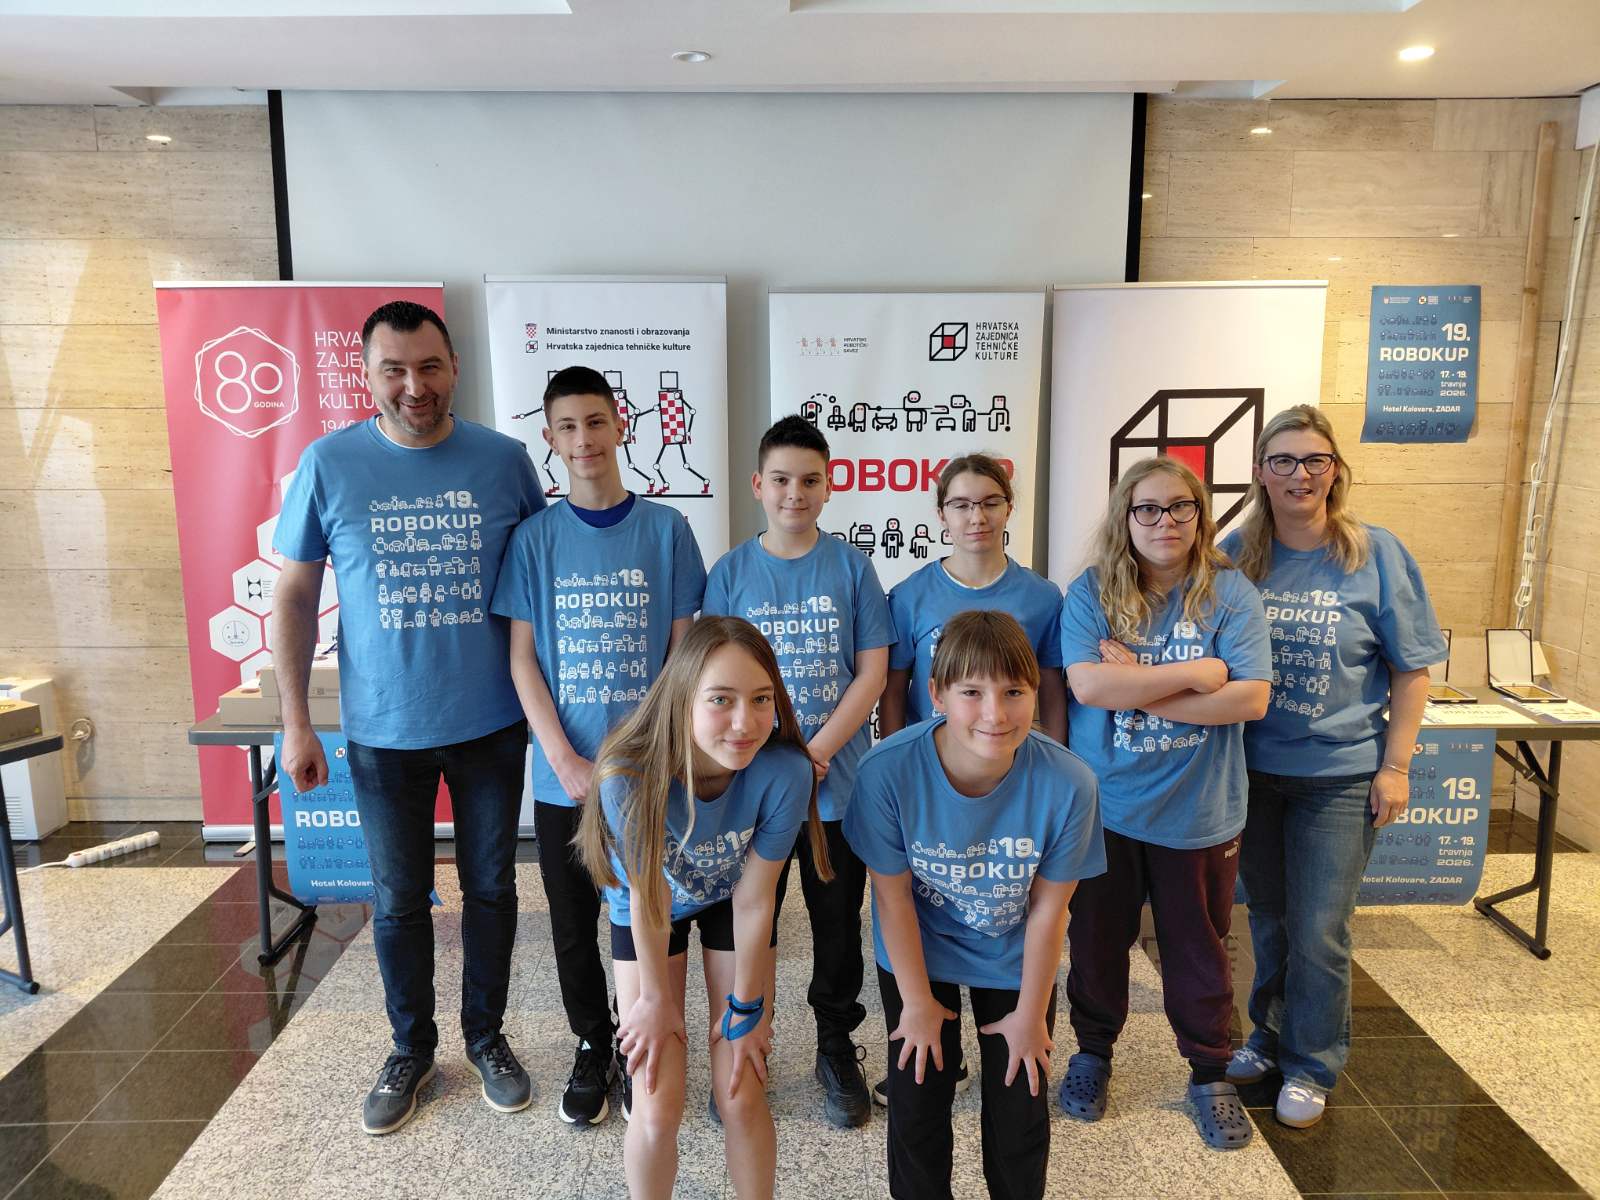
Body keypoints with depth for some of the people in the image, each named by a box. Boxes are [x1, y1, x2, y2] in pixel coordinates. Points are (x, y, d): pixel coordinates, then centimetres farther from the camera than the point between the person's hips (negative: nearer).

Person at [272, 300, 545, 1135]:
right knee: (398, 900, 14)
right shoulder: (329, 464, -5)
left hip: (490, 722, 0)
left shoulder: (504, 460, -5)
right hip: (384, 730, 0)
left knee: (490, 887, 14)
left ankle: (486, 1037, 35)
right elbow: (294, 598, 1)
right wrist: (295, 723, -2)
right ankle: (411, 1049, 36)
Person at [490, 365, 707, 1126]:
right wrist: (567, 762, -11)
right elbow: (523, 659, -2)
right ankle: (592, 1049, 35)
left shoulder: (665, 529, -3)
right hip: (564, 774, 1)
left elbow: (683, 650, -1)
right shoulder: (535, 537, -1)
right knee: (573, 925, 14)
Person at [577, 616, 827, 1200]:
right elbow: (650, 898, -21)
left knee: (742, 1096, 2)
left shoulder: (785, 771, -35)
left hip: (729, 902, 1)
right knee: (658, 1108, -2)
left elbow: (754, 900, -21)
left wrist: (745, 1006, -7)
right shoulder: (628, 777, -38)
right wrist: (656, 998, -5)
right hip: (647, 905, 0)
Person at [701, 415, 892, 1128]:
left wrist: (814, 755, -14)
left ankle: (837, 1048, 35)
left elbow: (871, 673, -5)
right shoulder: (730, 573, -1)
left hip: (838, 785, 0)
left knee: (838, 924, 14)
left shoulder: (851, 567, -2)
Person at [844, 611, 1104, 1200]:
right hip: (919, 953, 0)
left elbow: (1048, 909, -15)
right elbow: (893, 895, -18)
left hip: (1015, 959, 1)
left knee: (1021, 1107, 13)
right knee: (917, 1106, 12)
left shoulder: (1067, 782, -30)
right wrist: (917, 1002, -7)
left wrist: (1031, 1014, -4)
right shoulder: (887, 769, -32)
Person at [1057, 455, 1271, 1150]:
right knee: (1097, 938, 17)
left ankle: (1210, 1074, 38)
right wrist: (1194, 676, -17)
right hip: (1103, 807, 0)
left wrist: (1136, 686, -17)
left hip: (1198, 813, 0)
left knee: (1198, 949, 16)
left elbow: (1250, 699, -15)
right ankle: (1093, 1052, 40)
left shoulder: (1231, 594, -6)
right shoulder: (1092, 592, -6)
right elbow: (1087, 684, -20)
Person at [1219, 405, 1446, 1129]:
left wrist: (1395, 765, -7)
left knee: (1317, 929, 5)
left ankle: (1311, 1065, 26)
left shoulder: (1375, 553, -7)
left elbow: (1412, 668, -3)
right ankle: (1269, 1036, 38)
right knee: (1268, 916, 17)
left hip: (1340, 774, -2)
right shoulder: (1237, 553, -1)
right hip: (1252, 768, 3)